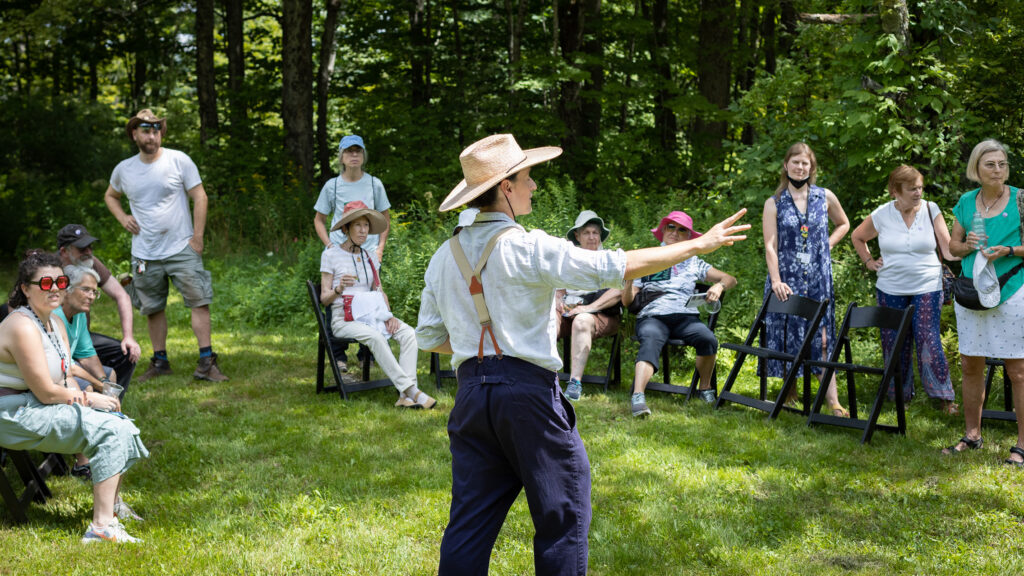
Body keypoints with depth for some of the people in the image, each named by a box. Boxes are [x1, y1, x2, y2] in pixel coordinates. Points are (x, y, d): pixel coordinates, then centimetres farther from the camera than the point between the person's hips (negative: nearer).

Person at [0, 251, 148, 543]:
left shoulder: (56, 324, 11)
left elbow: (63, 379, 14)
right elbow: (46, 392, -21)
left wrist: (79, 396, -8)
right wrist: (89, 399, -10)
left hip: (37, 408, 10)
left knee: (118, 423, 8)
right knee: (109, 429, -20)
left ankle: (112, 504, 26)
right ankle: (102, 527, -23)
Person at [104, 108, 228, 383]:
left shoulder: (179, 160, -4)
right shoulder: (124, 169, 6)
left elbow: (200, 198, -3)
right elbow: (110, 196, 26)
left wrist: (197, 238, -8)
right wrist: (123, 218, 6)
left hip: (181, 249, -3)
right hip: (144, 254, 3)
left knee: (199, 301, -8)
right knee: (152, 309, 10)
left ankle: (206, 361, -5)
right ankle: (160, 361, 22)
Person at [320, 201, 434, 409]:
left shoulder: (368, 257, 18)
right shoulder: (330, 255, 2)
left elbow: (380, 292, 16)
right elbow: (324, 298, 0)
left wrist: (389, 315, -2)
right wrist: (339, 289, -22)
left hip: (372, 315, 5)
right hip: (343, 319, -5)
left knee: (408, 333, -22)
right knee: (374, 337, -36)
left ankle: (405, 396, -31)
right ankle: (411, 390, -36)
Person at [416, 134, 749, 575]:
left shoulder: (445, 256, 8)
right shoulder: (527, 248, -10)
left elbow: (429, 337, 13)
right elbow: (617, 267, -13)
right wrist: (698, 245, -7)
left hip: (472, 390, 6)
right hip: (528, 389, -6)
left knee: (470, 521, 10)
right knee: (563, 515, 6)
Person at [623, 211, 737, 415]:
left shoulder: (693, 263, 24)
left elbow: (730, 279, 19)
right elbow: (627, 302, 15)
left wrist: (719, 285, -4)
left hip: (685, 316, 2)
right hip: (652, 316, -2)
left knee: (708, 339, -31)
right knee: (650, 342, -37)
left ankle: (705, 388, -7)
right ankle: (637, 397, -55)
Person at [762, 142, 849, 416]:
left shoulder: (825, 197, 7)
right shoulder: (774, 203, 2)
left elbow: (843, 224, 24)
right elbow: (770, 246, -6)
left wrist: (827, 244, 7)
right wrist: (776, 280, -17)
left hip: (818, 278, 0)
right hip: (787, 278, 0)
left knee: (822, 337, -4)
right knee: (787, 334, 3)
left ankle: (833, 401, -6)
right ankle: (791, 391, 18)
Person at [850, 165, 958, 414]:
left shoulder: (931, 210, -3)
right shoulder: (881, 215, -1)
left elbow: (949, 251, -7)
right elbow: (857, 237, 18)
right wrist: (869, 261, 9)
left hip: (927, 288, -2)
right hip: (891, 289, 2)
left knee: (929, 341, -10)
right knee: (894, 343, 8)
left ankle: (944, 397, -3)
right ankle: (900, 394, 22)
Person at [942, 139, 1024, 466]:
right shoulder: (966, 202, 8)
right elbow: (952, 245, 16)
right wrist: (968, 245, -5)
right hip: (971, 290, 5)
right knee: (970, 365, 10)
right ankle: (972, 435, 23)